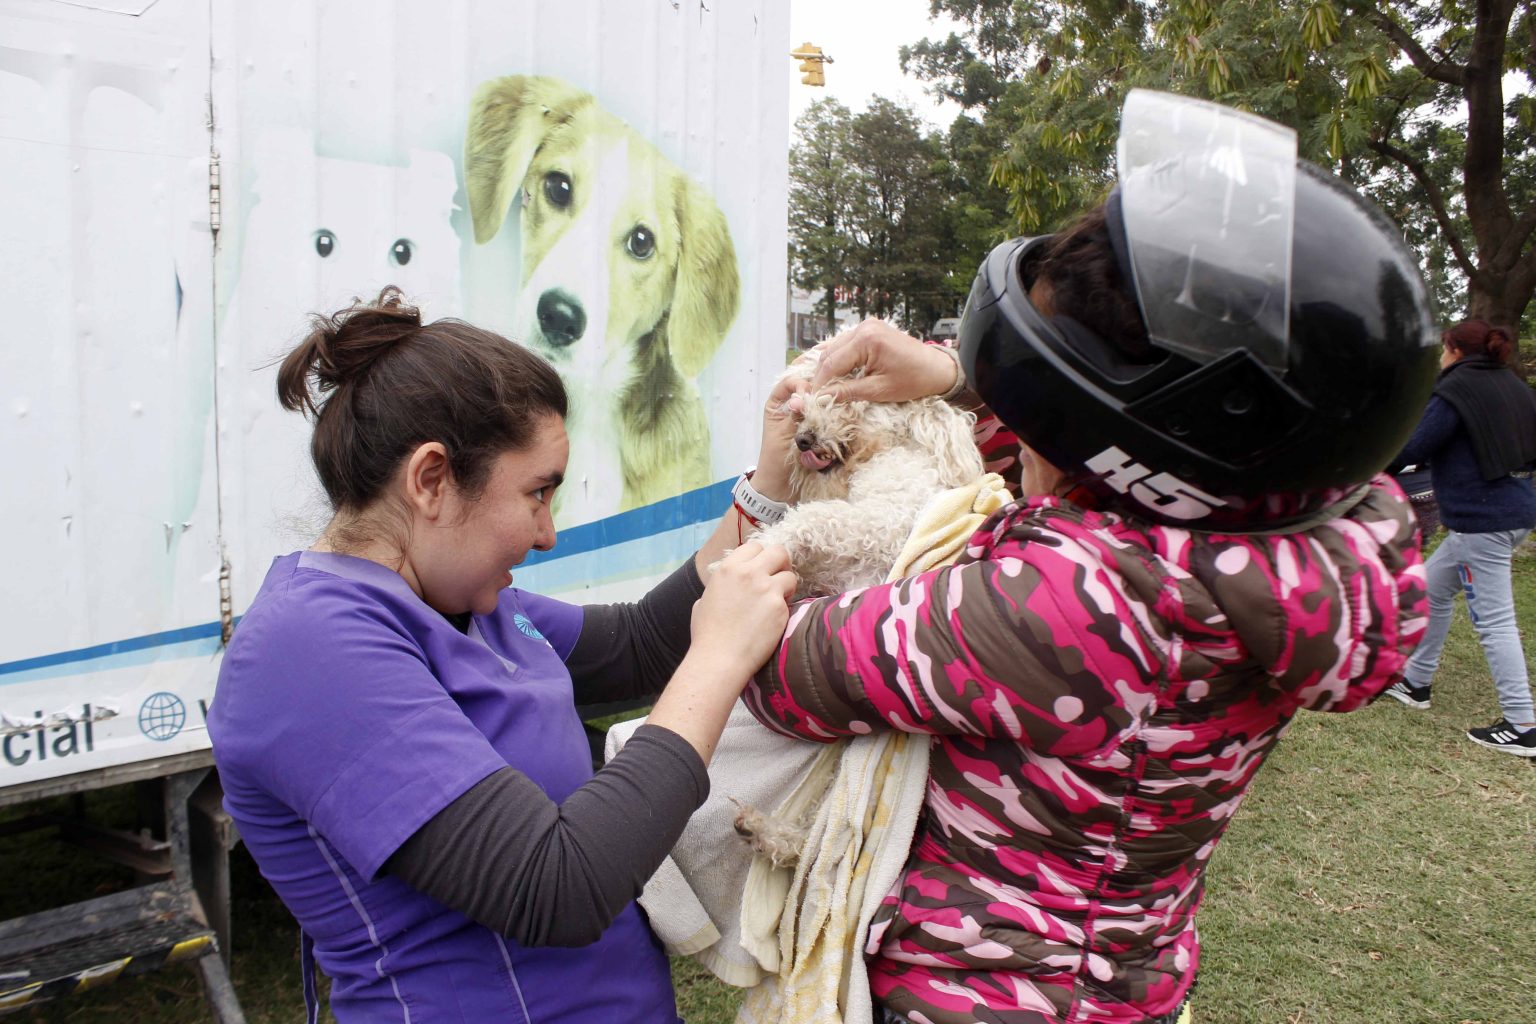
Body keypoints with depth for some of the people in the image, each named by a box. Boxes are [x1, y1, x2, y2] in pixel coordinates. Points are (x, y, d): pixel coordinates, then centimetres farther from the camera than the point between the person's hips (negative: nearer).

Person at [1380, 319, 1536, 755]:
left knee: (1493, 620, -7)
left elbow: (1412, 449, -16)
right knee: (1431, 588, 21)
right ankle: (1416, 682, 30)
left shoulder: (1456, 391, -12)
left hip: (1481, 520, -10)